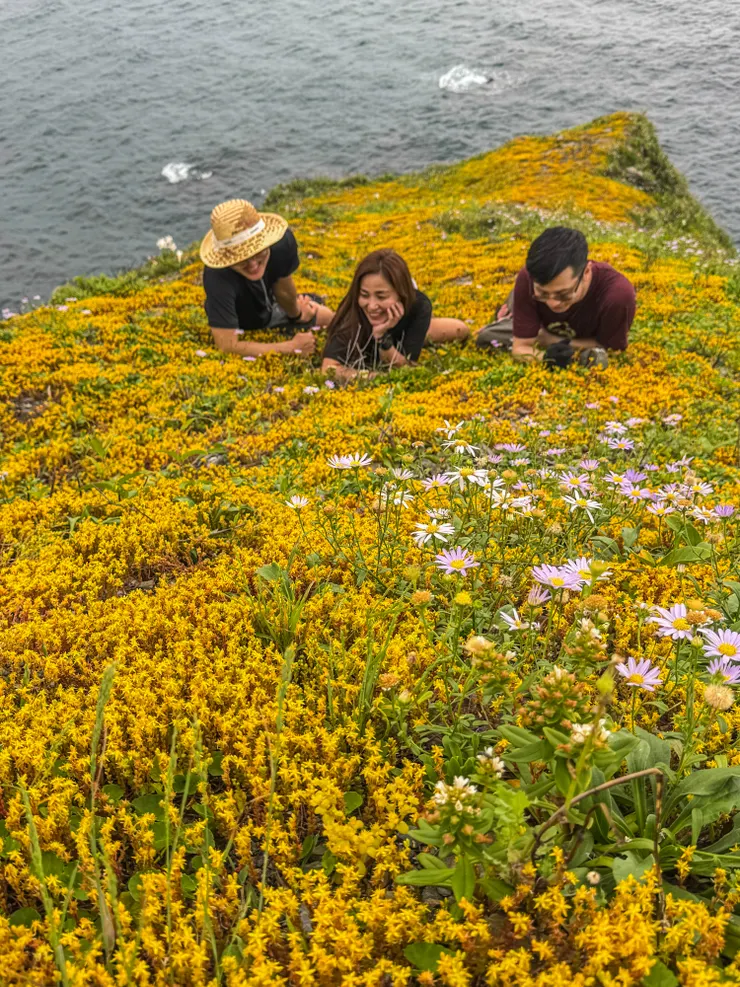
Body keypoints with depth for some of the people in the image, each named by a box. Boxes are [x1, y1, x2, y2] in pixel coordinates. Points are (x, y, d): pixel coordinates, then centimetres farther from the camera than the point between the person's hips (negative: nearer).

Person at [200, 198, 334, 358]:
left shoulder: (282, 240, -34)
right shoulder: (218, 278, -48)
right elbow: (227, 346, -48)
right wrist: (292, 348, -40)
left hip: (269, 308, 5)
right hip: (241, 330, -5)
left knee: (328, 317, 17)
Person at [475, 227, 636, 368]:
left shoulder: (617, 293, -52)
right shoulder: (529, 278, -44)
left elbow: (610, 350, -33)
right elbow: (521, 348, -35)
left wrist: (546, 339, -35)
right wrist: (545, 356, -60)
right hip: (544, 326, 1)